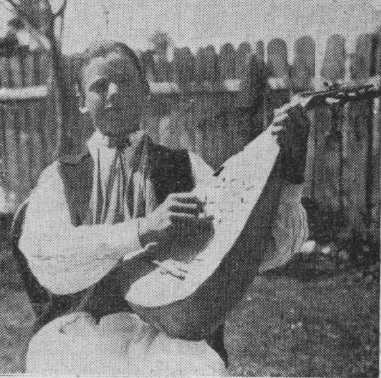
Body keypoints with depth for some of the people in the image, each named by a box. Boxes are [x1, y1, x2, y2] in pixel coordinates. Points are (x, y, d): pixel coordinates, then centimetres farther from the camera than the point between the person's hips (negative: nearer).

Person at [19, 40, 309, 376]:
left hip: (168, 330, 0)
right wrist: (144, 230, -22)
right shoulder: (62, 177, 10)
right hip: (82, 332, 0)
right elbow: (46, 259, -11)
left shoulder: (184, 168, 10)